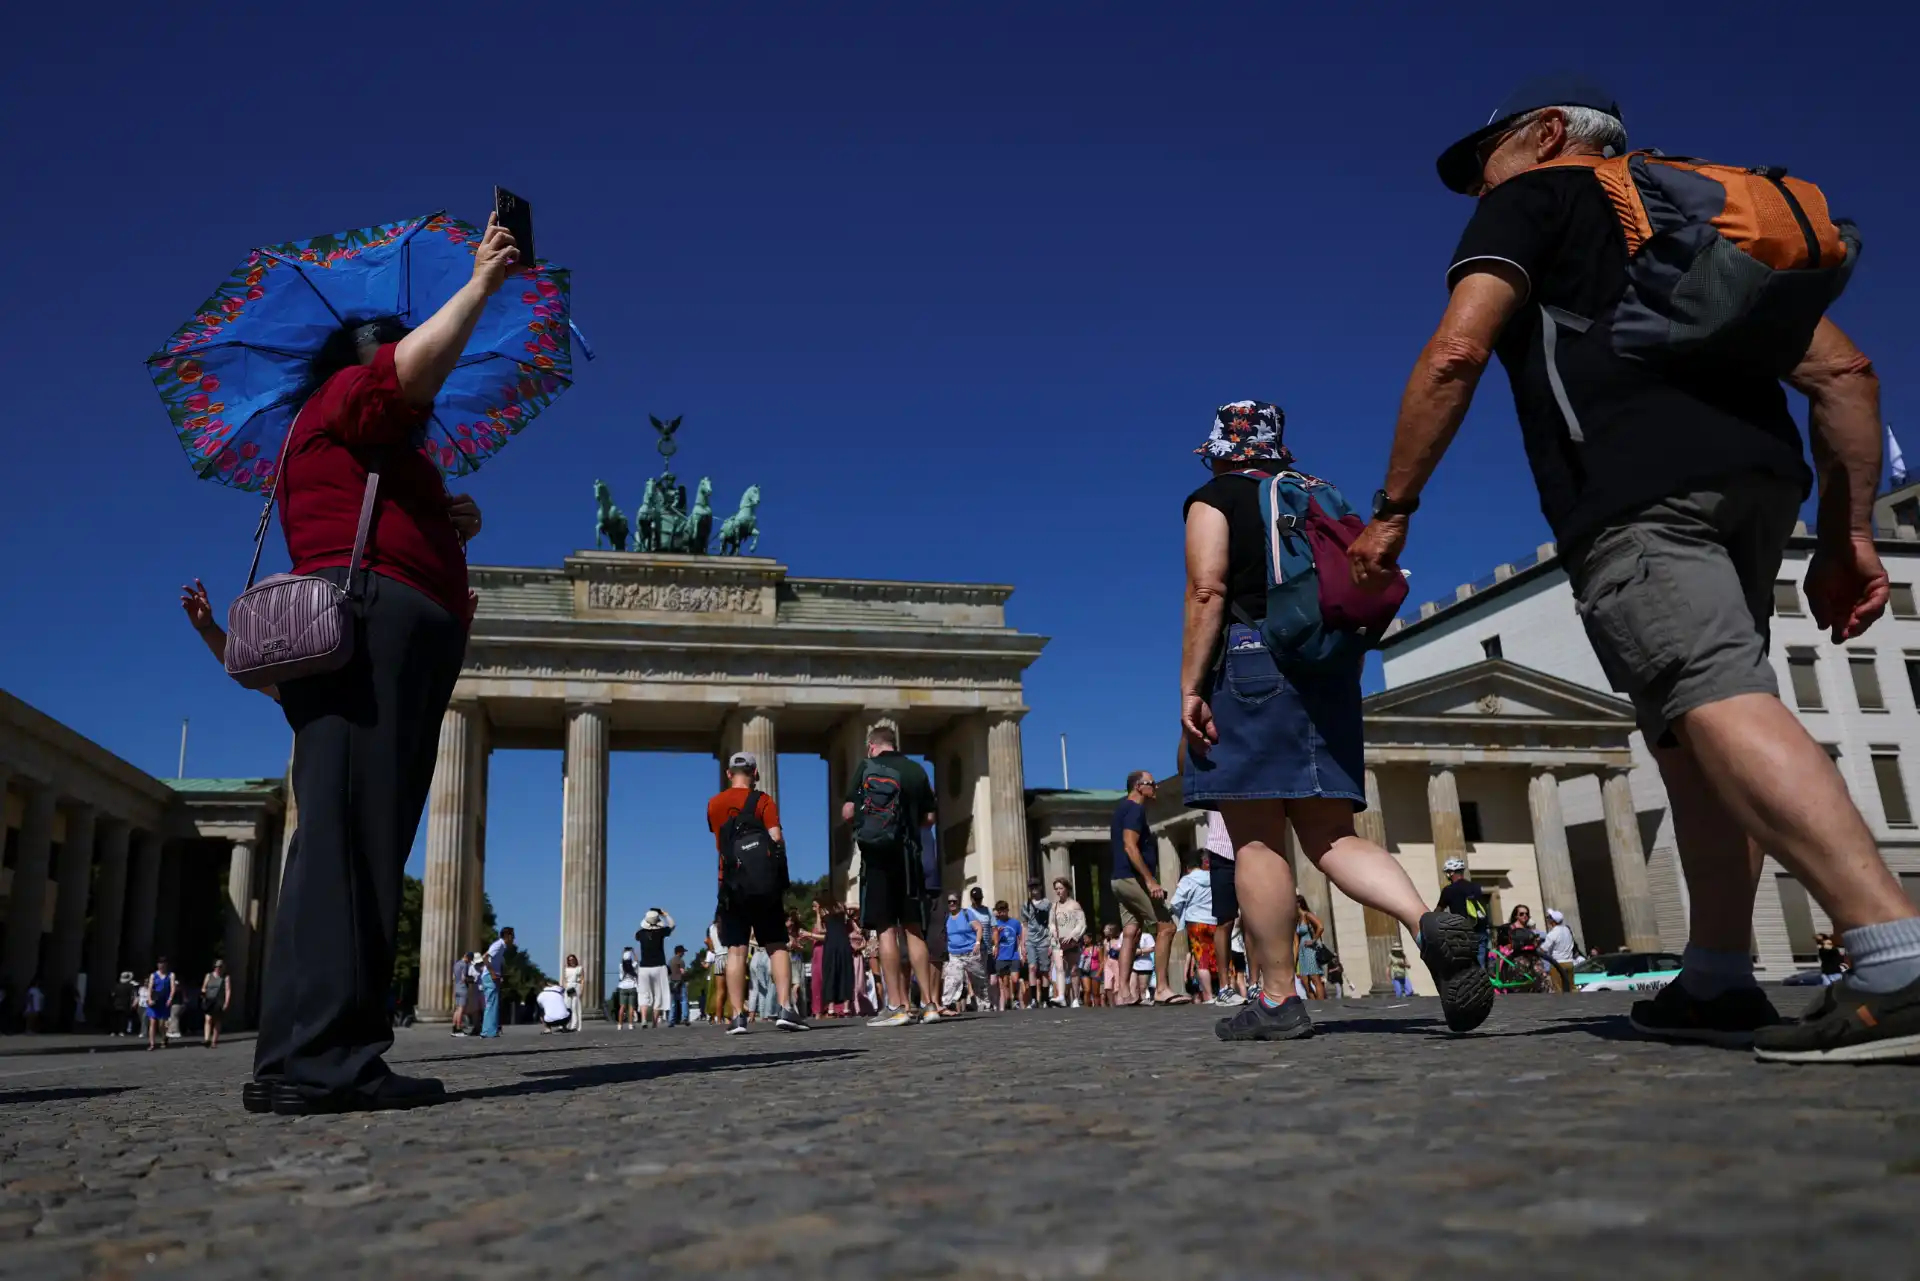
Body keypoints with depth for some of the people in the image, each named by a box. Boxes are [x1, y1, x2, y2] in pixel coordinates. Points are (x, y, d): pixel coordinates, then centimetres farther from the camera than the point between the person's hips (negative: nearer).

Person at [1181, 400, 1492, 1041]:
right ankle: (1429, 922, -18)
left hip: (1248, 666, -6)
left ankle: (1276, 1000, -5)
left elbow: (1207, 591, -10)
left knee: (1256, 840, -5)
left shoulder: (1214, 499, 4)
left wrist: (1189, 688, -12)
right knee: (1331, 835, 6)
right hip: (1328, 673, 6)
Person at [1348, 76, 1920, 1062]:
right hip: (1759, 476, 8)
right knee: (1685, 727, 12)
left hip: (1632, 490, -7)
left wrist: (1391, 510, 0)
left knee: (1717, 705, -18)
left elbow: (1456, 351, -4)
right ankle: (1719, 983, 10)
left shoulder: (1533, 196, 15)